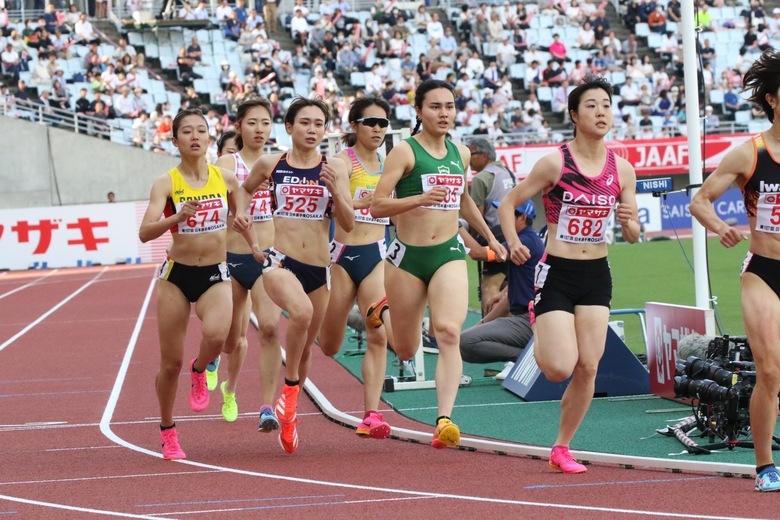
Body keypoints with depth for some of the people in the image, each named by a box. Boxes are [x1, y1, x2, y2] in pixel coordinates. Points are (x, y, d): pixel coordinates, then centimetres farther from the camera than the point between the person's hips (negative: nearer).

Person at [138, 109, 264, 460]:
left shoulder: (226, 180, -1)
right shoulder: (166, 183, -9)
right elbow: (144, 233, -21)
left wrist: (253, 245, 23)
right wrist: (178, 217, -35)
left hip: (215, 275, 1)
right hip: (176, 274, -1)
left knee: (216, 334, -31)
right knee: (171, 363, 4)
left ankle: (199, 371, 4)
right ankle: (167, 432, 27)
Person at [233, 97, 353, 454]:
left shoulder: (335, 168, 2)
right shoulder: (271, 164, 2)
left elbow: (348, 224, 0)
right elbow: (246, 188, 23)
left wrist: (335, 191, -15)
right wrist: (241, 211, 3)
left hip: (319, 268, 3)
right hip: (280, 260, -3)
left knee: (305, 345, 13)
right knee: (301, 312, -34)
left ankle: (289, 414, 35)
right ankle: (290, 388, -14)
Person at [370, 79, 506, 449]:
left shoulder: (461, 154, 10)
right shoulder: (405, 151, -7)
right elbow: (377, 206, -15)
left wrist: (489, 237, 31)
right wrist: (420, 199, -29)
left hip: (449, 255, 3)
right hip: (408, 256, -3)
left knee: (449, 333, -21)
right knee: (405, 351, 10)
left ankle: (445, 420, -28)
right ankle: (383, 312, 46)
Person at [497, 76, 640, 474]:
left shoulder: (622, 169, 1)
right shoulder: (554, 163, -10)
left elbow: (633, 236, 7)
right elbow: (508, 203, -4)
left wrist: (628, 223, -16)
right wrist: (512, 243, -20)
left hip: (596, 276, 4)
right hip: (556, 274, -4)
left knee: (588, 367, -2)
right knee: (560, 368, -12)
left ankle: (562, 449, 14)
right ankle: (538, 337, 24)